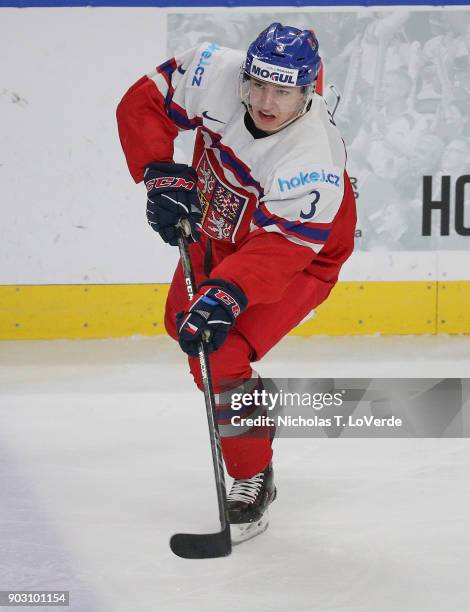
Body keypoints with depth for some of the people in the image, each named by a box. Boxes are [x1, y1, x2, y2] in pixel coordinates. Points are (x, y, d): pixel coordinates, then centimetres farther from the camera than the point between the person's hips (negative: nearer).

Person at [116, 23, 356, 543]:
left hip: (300, 259, -7)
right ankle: (252, 408, 53)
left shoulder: (313, 160, -39)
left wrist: (225, 296, -53)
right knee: (183, 324, 26)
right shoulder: (215, 75, -27)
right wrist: (160, 174, -26)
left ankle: (253, 484, -3)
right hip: (218, 231, 7)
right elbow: (143, 103, -14)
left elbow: (278, 250, -41)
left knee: (218, 357, -21)